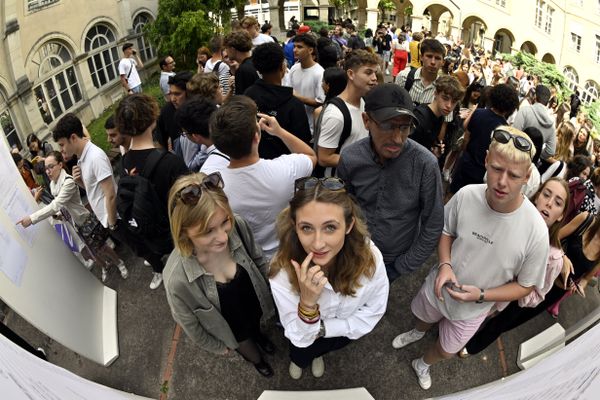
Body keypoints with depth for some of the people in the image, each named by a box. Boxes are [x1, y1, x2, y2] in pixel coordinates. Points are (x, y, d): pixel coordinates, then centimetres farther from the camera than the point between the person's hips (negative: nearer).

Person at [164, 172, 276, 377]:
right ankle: (257, 361, 68)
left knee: (255, 328, 38)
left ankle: (258, 335, 74)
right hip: (231, 328, -2)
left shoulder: (238, 226, -34)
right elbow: (190, 325, -20)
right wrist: (217, 346, -3)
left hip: (255, 307, 2)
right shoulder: (177, 279, -42)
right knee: (250, 352, 32)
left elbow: (259, 260, -11)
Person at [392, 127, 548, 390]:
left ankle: (422, 364, 61)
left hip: (471, 310, -1)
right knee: (424, 318, 33)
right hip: (438, 288, 1)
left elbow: (525, 286, -16)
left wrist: (481, 295, -29)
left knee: (446, 350, 25)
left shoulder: (536, 232, -32)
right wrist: (445, 264, -23)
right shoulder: (466, 195, -26)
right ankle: (418, 333, 71)